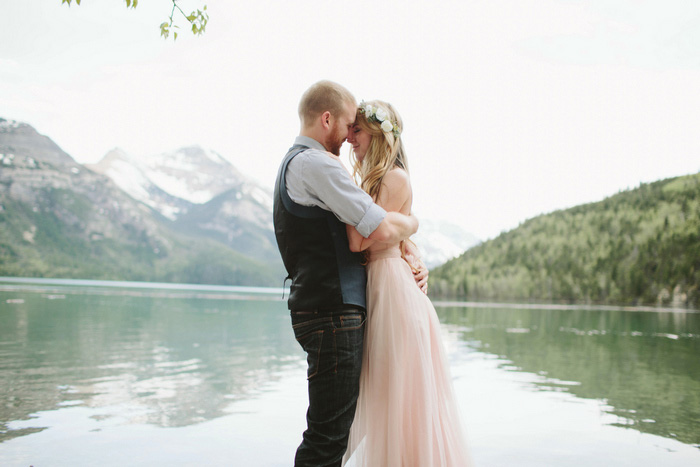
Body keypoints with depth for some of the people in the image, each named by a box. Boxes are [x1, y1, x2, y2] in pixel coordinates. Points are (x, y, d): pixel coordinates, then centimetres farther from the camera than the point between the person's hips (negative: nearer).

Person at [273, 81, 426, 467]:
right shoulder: (315, 163, -11)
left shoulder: (295, 164, 22)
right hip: (333, 312, -11)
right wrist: (412, 221, 6)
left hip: (327, 309, 11)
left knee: (334, 429, 16)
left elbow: (347, 242, 25)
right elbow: (382, 230, -17)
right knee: (328, 434, -7)